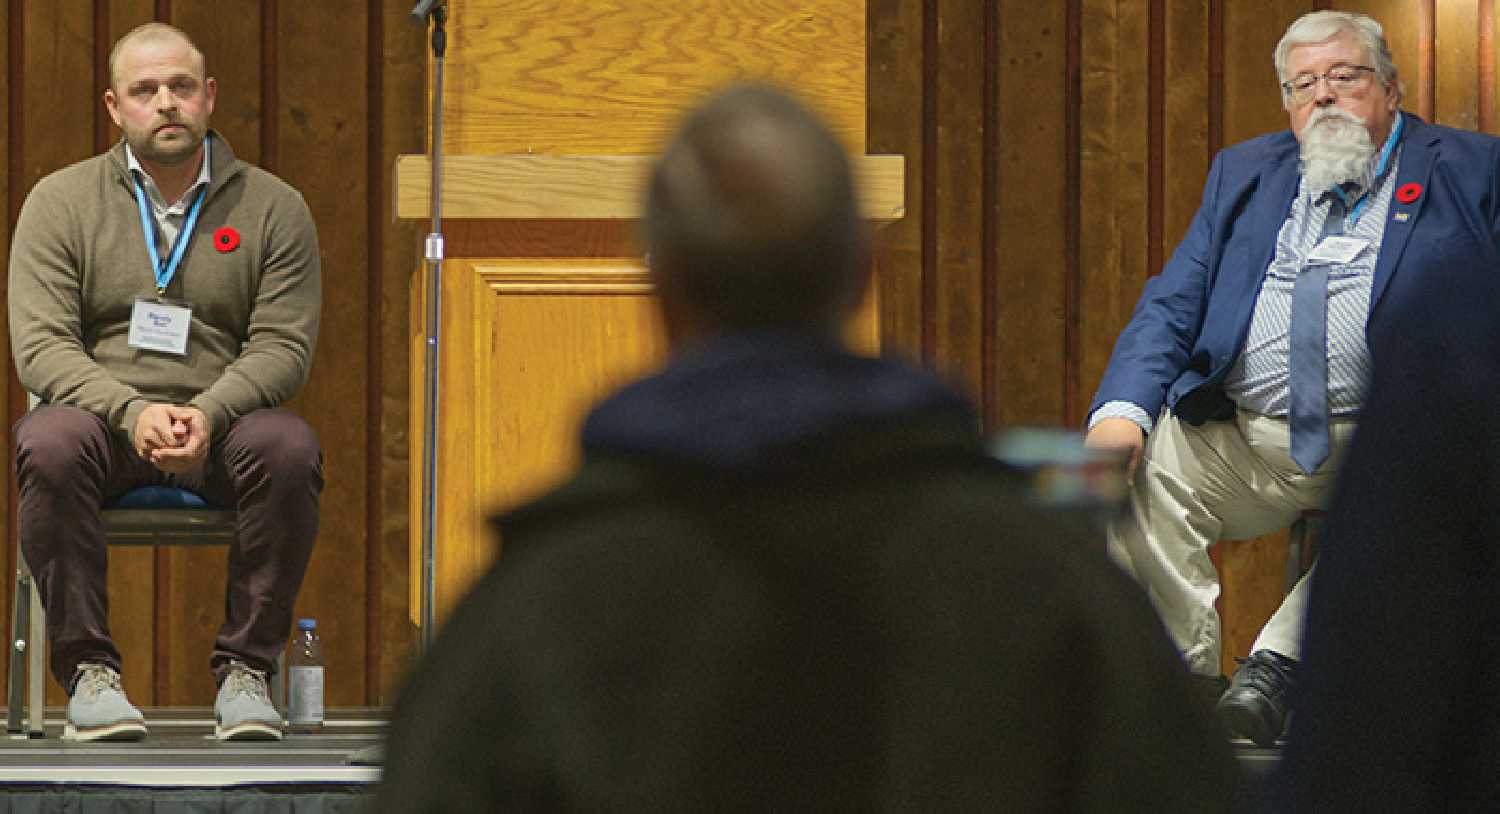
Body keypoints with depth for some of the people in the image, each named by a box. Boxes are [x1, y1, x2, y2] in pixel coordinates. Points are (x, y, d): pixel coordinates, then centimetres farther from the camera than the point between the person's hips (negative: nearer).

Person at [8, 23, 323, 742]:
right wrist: (132, 412, -23)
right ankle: (87, 668, -23)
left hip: (223, 421, 0)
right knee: (49, 444, -34)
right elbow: (40, 345, -5)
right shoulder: (60, 201, 4)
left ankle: (245, 668, -20)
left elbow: (283, 346, -1)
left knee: (289, 449, -32)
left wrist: (206, 413, -22)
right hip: (102, 420, 0)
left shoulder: (274, 208, 6)